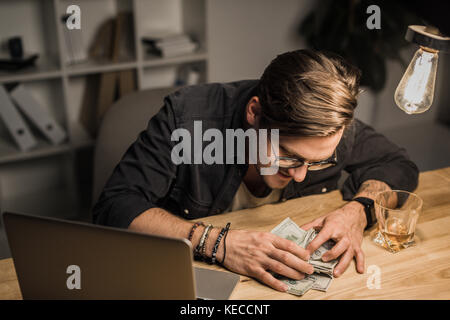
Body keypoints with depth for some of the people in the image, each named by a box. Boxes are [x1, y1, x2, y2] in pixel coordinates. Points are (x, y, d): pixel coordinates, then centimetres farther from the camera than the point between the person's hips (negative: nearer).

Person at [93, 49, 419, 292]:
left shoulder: (332, 125, -13)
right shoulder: (188, 115, -23)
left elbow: (398, 165, 2)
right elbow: (115, 207, -23)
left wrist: (357, 211, -18)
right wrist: (216, 242, -34)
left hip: (286, 279, 2)